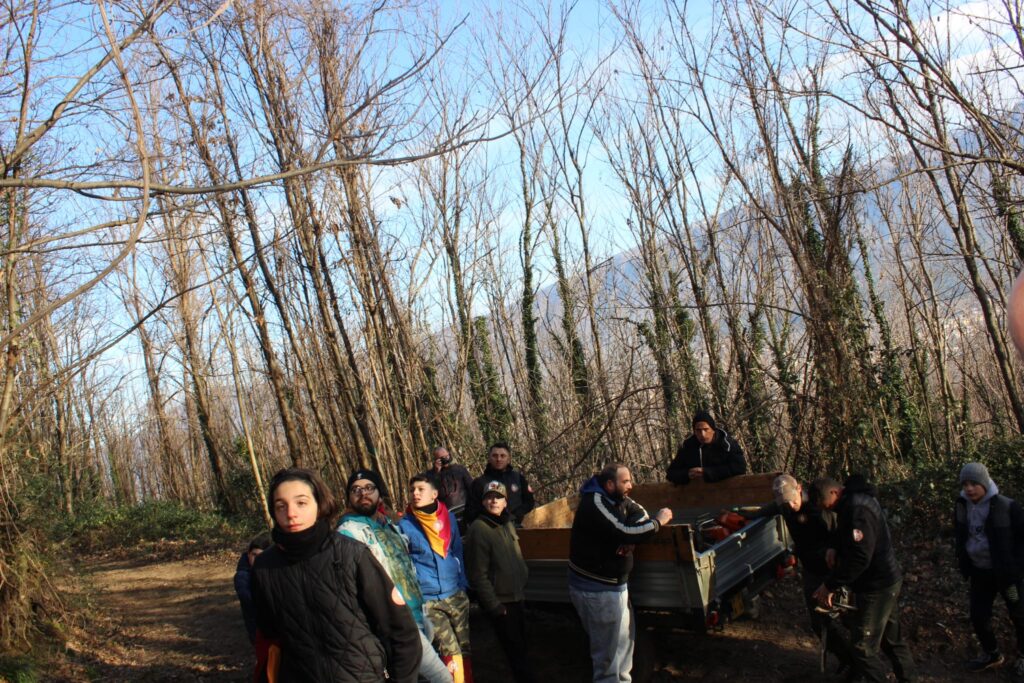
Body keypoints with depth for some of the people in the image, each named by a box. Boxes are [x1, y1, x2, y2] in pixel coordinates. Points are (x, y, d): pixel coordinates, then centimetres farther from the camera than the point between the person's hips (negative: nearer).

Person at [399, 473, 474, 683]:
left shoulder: (449, 517, 4)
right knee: (452, 654, -7)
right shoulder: (404, 525, -6)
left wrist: (463, 584, 10)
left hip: (457, 595, 4)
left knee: (465, 650, 10)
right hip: (428, 600, -4)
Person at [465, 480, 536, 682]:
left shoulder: (508, 524, 6)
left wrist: (523, 588, 15)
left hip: (517, 598, 7)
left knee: (521, 646, 19)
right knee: (516, 651, 2)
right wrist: (494, 606, -19)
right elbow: (478, 574, -20)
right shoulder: (479, 529, -19)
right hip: (500, 602, -7)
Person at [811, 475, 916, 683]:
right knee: (892, 639, 21)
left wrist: (830, 585, -24)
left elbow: (859, 558, -30)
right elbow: (844, 530, 21)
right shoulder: (856, 499, 5)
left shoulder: (858, 509, -26)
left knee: (863, 648, -5)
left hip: (878, 587, -10)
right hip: (887, 581, 10)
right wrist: (833, 547, 0)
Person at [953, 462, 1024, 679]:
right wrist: (963, 563, 8)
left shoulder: (1006, 506, -21)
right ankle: (991, 653, 31)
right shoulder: (962, 506, -5)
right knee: (978, 615, 7)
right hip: (980, 571, 4)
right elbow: (960, 535, 12)